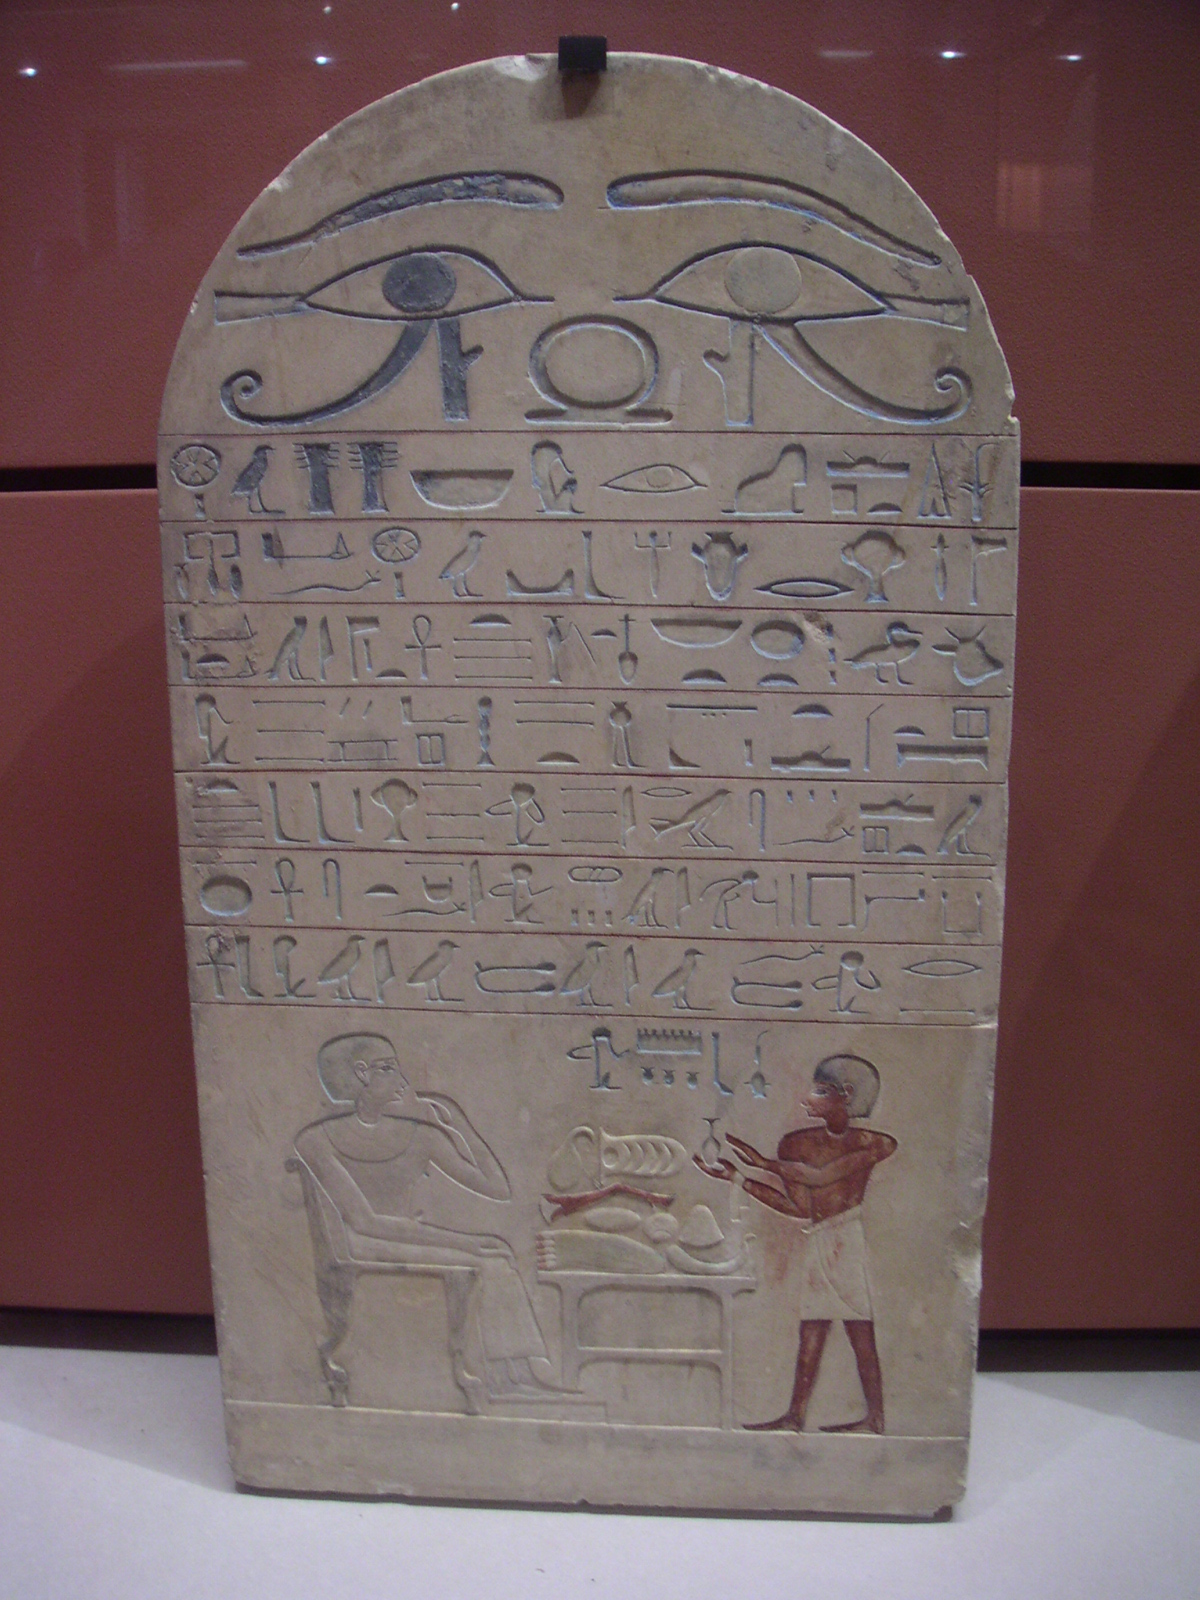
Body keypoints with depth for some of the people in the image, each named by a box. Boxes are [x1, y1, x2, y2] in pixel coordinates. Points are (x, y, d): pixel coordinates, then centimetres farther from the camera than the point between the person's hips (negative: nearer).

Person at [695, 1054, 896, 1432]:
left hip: (852, 1240, -5)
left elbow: (821, 1177, -18)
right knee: (810, 1333, 5)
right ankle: (795, 1415, 9)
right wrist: (739, 1177, -2)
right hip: (819, 1243, 5)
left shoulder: (872, 1144, -6)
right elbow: (801, 1208, 3)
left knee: (861, 1333, -3)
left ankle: (874, 1418, 5)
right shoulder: (797, 1143, 8)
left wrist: (763, 1163, -17)